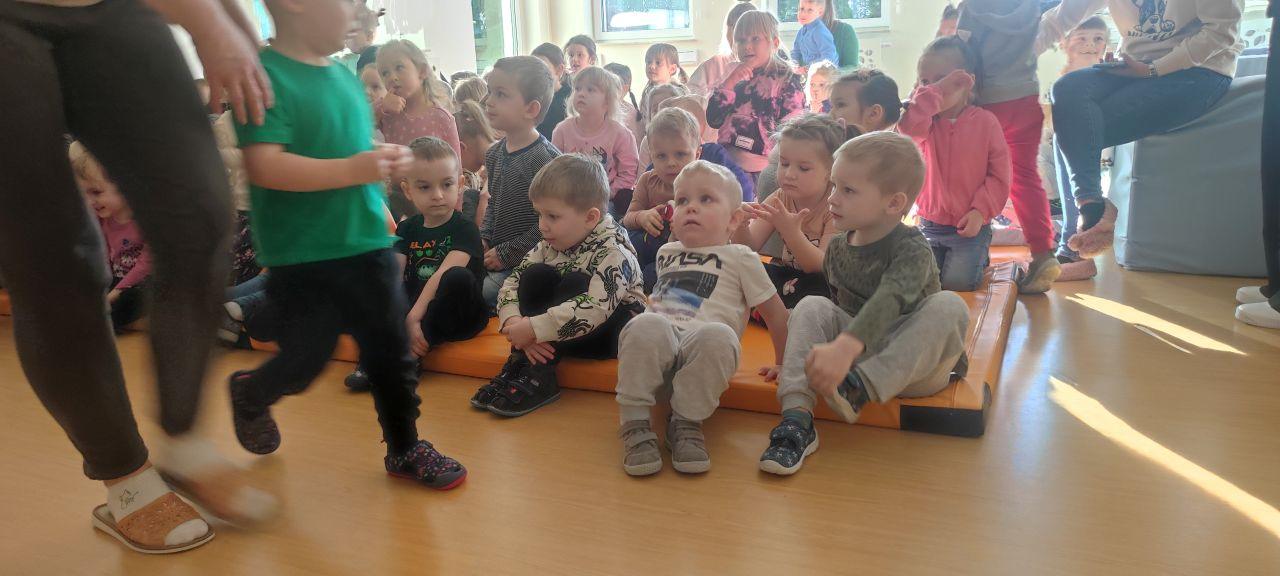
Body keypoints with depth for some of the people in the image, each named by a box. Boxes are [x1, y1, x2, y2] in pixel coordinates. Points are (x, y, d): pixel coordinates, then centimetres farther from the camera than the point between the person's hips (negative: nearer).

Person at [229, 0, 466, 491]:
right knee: (306, 360, 4)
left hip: (367, 245, 7)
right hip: (302, 255, -6)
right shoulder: (266, 75, -14)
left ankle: (404, 448, 28)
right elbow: (264, 166, -25)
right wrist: (352, 170, -28)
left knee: (391, 351, 11)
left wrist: (387, 161, 7)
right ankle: (250, 395, 38)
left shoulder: (345, 76, 9)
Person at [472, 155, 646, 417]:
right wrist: (515, 324, -26)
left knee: (574, 283, -31)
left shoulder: (613, 252, -23)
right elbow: (512, 283, -6)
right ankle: (520, 364, -20)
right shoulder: (550, 245, -2)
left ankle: (538, 375, -28)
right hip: (558, 333, 6)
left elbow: (595, 308, -38)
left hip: (609, 330, -6)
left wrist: (533, 329, -40)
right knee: (536, 275, -17)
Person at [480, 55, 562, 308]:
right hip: (494, 258, 8)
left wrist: (506, 254, -17)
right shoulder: (494, 153, 8)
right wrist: (484, 239, 4)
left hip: (526, 263, -8)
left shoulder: (544, 158, -17)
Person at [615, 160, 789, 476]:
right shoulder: (666, 252, 28)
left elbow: (775, 312, 16)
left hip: (702, 344, -2)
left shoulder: (740, 258, 15)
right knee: (645, 325, -35)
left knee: (718, 334, -39)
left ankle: (686, 422, -23)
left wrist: (782, 364, 17)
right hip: (657, 343, 2)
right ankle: (635, 421, -26)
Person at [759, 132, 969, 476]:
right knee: (811, 305, -17)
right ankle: (796, 420, -31)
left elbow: (889, 301, -36)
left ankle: (859, 387, -35)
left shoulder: (912, 248, -16)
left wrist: (844, 348, -52)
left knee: (949, 305, -30)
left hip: (913, 365, -4)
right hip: (852, 354, 5)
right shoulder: (837, 248, 4)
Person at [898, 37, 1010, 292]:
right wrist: (932, 92, -30)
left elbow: (999, 175, -6)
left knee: (958, 282, -12)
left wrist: (980, 210, -17)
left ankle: (980, 256, 22)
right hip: (930, 224, 3)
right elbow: (908, 125, -28)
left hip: (970, 225, -3)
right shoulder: (928, 123, -1)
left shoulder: (985, 121, -7)